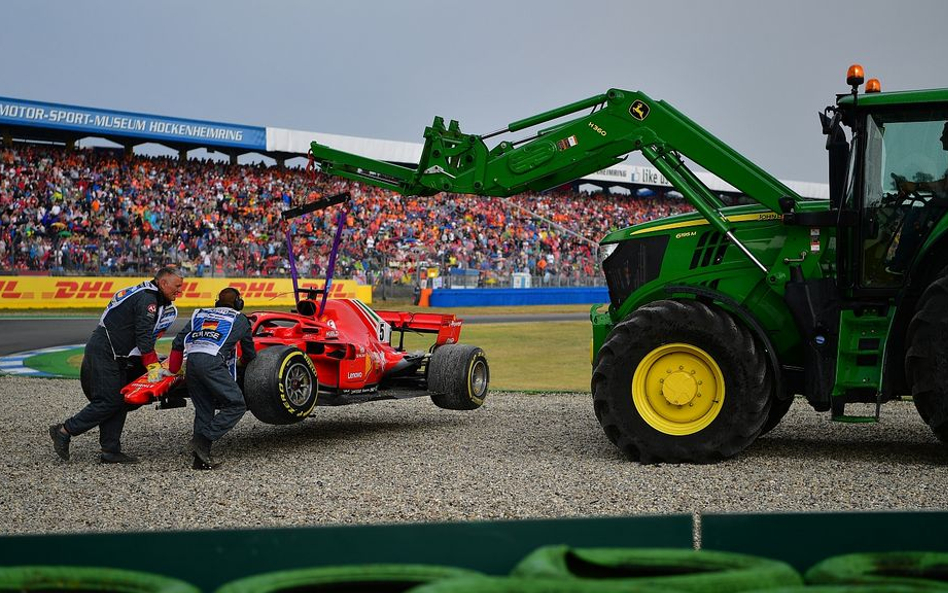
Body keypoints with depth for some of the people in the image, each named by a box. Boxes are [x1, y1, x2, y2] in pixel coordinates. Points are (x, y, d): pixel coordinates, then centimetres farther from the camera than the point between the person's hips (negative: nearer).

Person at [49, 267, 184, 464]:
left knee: (120, 401, 6)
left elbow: (144, 335, 21)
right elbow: (144, 337, -18)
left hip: (114, 356, 11)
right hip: (103, 353, -11)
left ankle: (110, 450, 6)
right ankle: (64, 431, -3)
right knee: (109, 401, -11)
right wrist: (153, 366, -12)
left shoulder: (146, 295, 18)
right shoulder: (146, 298, -15)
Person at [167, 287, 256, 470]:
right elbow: (249, 351, 29)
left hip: (191, 361, 6)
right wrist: (246, 360, 51)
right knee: (237, 405, -2)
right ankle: (202, 439, -14)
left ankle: (201, 458, 9)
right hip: (212, 362, -6)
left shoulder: (200, 314, 29)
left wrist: (173, 371, 23)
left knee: (203, 410, 15)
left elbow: (178, 343, 20)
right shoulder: (239, 319, 20)